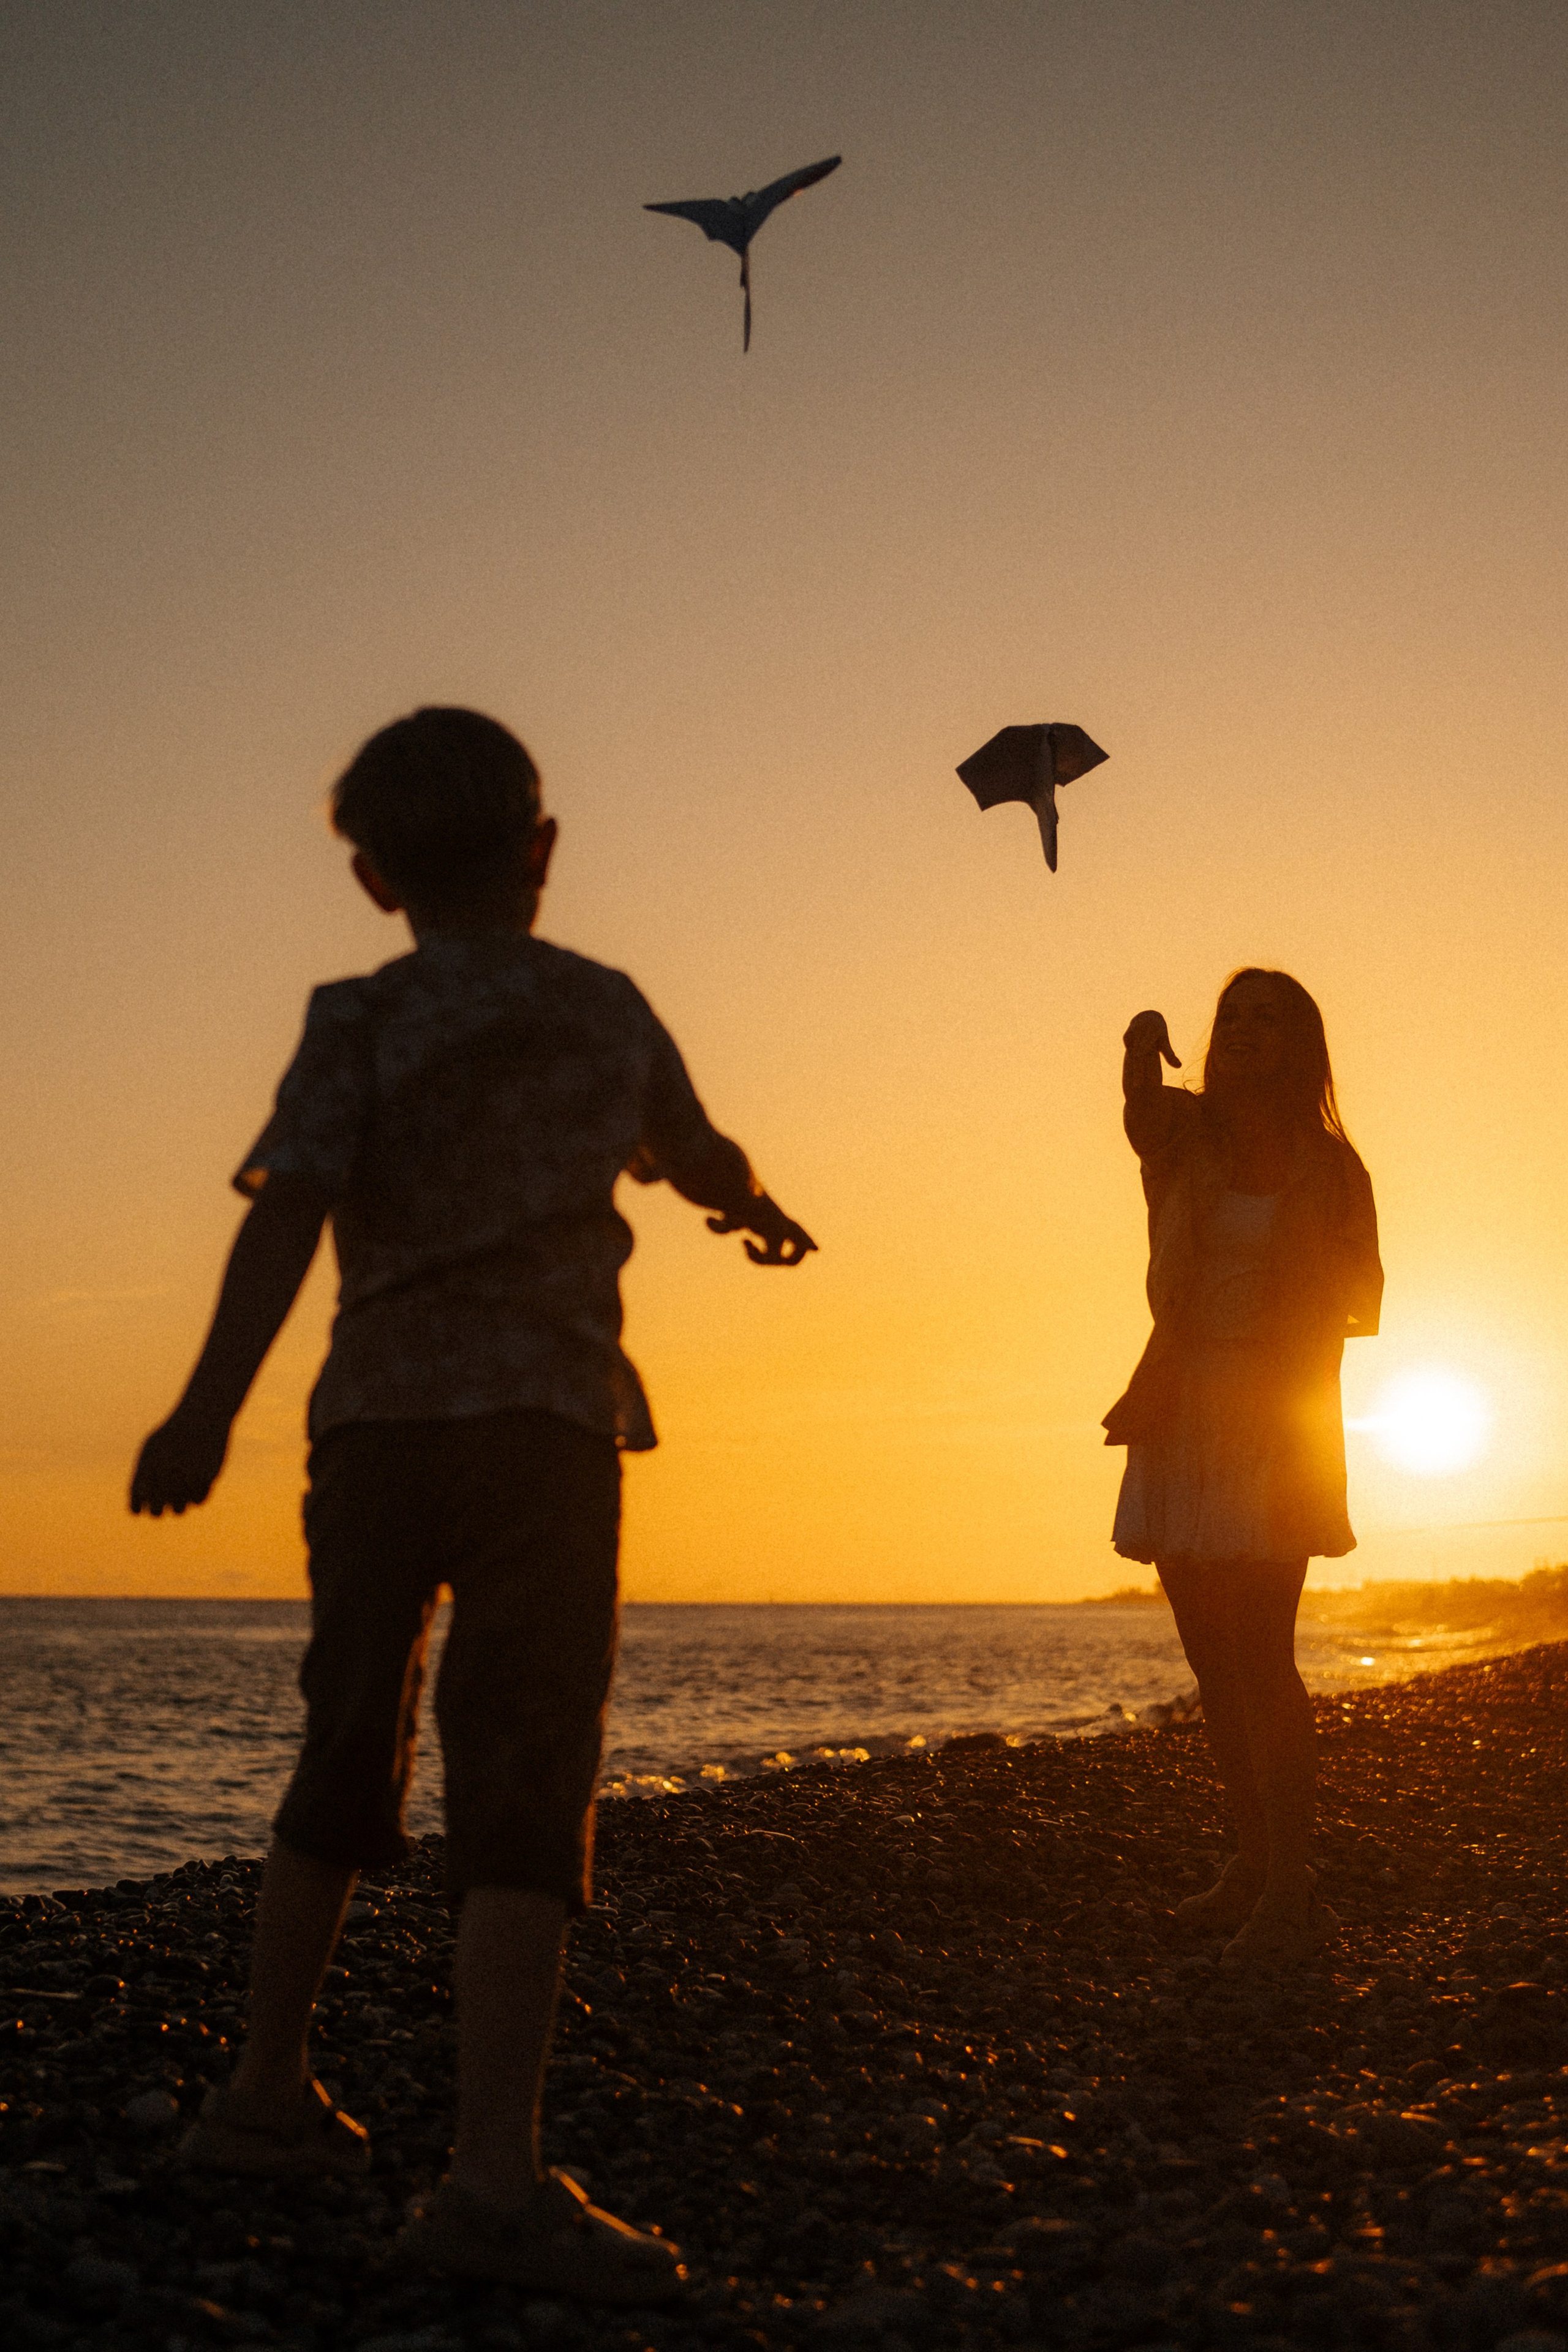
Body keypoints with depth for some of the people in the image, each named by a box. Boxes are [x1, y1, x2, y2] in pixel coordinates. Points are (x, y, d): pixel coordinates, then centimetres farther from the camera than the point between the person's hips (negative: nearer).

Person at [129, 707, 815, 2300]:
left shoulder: (362, 1023, 4)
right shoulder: (611, 1011, 10)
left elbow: (290, 1209, -12)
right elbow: (702, 1157, 28)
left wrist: (208, 1407, -20)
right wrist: (763, 1213, 50)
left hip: (374, 1423, 2)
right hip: (541, 1422, -2)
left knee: (345, 1763, 15)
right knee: (523, 1792, -8)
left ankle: (267, 2095, 26)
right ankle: (495, 2180, -17)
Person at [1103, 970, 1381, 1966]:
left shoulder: (1329, 1167, 2)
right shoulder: (1185, 1136, 6)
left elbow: (1363, 1301, 9)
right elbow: (1143, 1114, -19)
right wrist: (1144, 1052, -42)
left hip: (1277, 1427, -4)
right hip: (1183, 1417, 4)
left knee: (1262, 1654, -11)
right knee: (1214, 1657, 10)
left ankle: (1292, 1891, -7)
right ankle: (1257, 1861, 23)